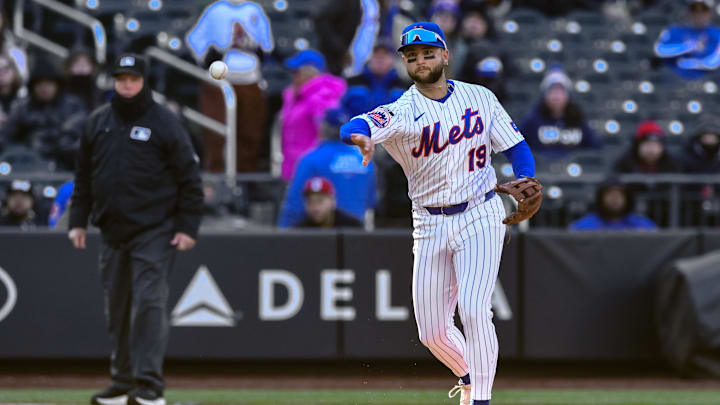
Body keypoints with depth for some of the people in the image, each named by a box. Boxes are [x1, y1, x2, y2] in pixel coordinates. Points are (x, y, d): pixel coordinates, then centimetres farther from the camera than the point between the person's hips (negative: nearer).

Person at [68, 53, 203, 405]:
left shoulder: (164, 123, -4)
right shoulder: (97, 123, 10)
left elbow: (190, 179, -3)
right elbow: (84, 177, 17)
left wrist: (187, 227, -9)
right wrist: (78, 221, 10)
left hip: (154, 231, -5)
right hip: (113, 231, 5)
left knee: (149, 303, -13)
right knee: (117, 308, 9)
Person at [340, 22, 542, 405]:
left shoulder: (481, 99, 1)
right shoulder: (402, 112, -9)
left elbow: (516, 145, 8)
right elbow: (354, 128, -29)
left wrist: (528, 180, -14)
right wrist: (361, 137, -55)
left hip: (480, 218, -1)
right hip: (430, 225, 1)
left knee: (473, 310, -19)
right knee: (432, 331, 5)